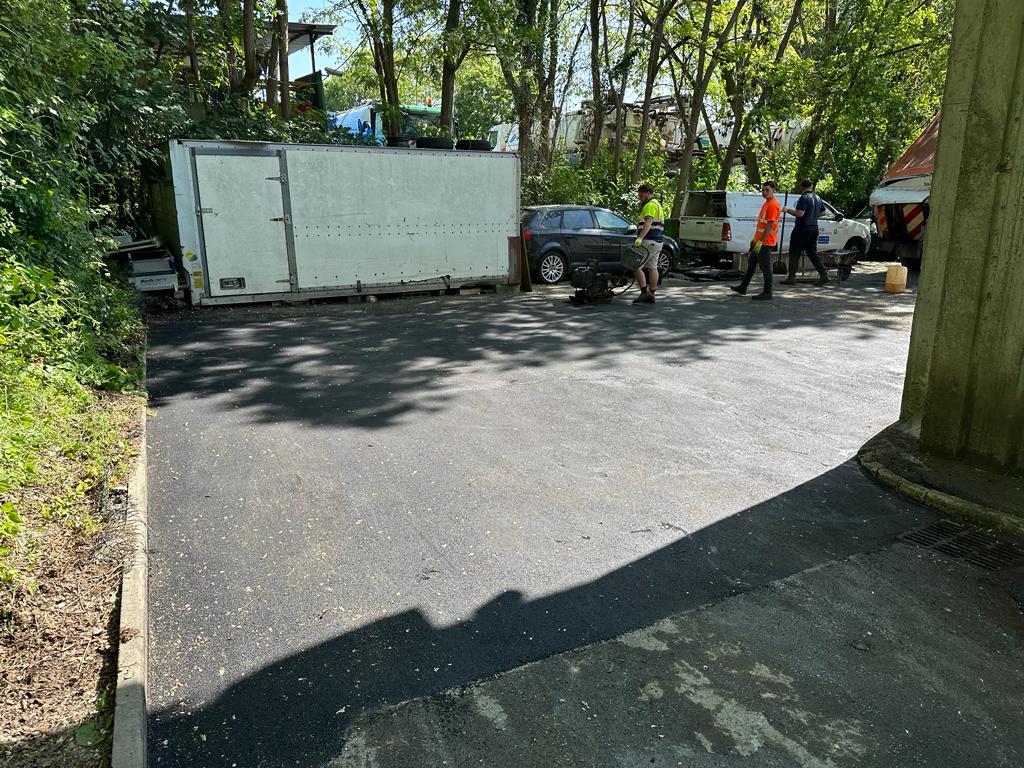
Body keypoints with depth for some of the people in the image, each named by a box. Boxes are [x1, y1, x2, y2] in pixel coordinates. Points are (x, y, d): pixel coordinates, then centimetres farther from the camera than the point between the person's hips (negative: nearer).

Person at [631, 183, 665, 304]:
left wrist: (640, 238, -36)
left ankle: (644, 292, -14)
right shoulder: (657, 204, 24)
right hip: (658, 241, 11)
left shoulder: (650, 205, -10)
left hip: (650, 241, -11)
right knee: (652, 267, 9)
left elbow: (648, 223, -25)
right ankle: (651, 295, 11)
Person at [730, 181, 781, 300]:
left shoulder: (773, 205, -16)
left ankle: (767, 293, 2)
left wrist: (760, 241, -24)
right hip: (758, 240, 10)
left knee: (765, 267, -4)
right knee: (751, 264, 15)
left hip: (765, 242, -10)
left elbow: (770, 226, -22)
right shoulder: (766, 203, 15)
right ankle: (743, 288, 23)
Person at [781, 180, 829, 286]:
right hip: (814, 228, 8)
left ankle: (791, 277, -1)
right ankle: (823, 273, 5)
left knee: (794, 253, 0)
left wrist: (788, 210, -11)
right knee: (813, 252, 12)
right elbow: (822, 212, 23)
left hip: (802, 228, -8)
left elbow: (800, 213, -24)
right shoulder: (817, 198, 13)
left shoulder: (804, 198, -14)